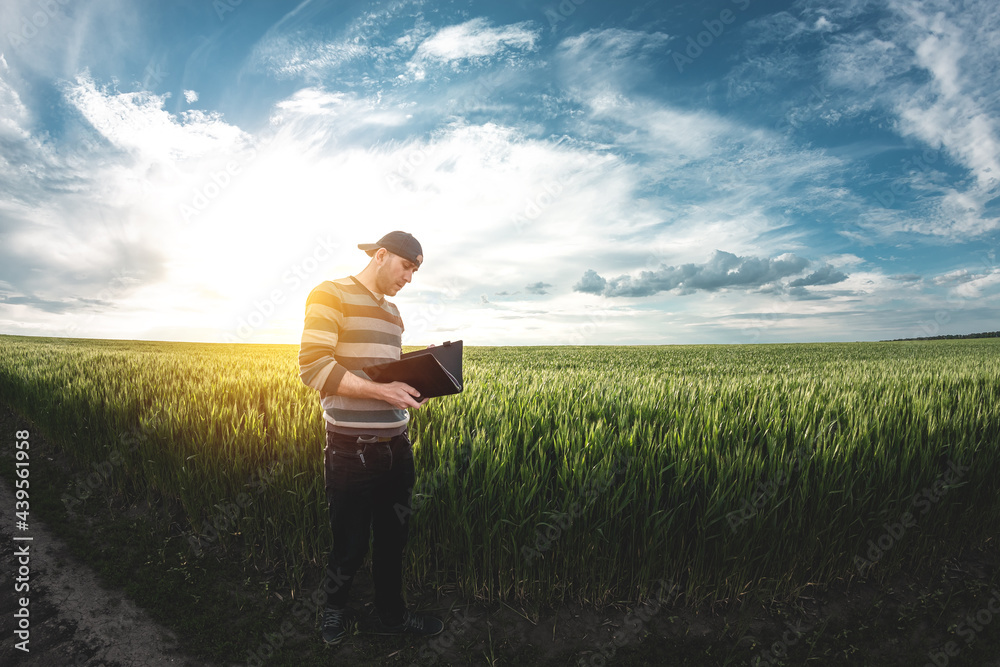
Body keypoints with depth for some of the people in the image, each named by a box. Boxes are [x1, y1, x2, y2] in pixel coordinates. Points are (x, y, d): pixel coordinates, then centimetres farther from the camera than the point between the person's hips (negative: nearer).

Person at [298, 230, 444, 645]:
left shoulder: (392, 313, 15)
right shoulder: (331, 295, -9)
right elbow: (312, 365, -18)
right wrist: (381, 391, -25)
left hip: (396, 446, 7)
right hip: (352, 450, -7)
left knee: (393, 536, 19)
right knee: (350, 545, 10)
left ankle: (391, 615, 39)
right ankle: (334, 608, 40)